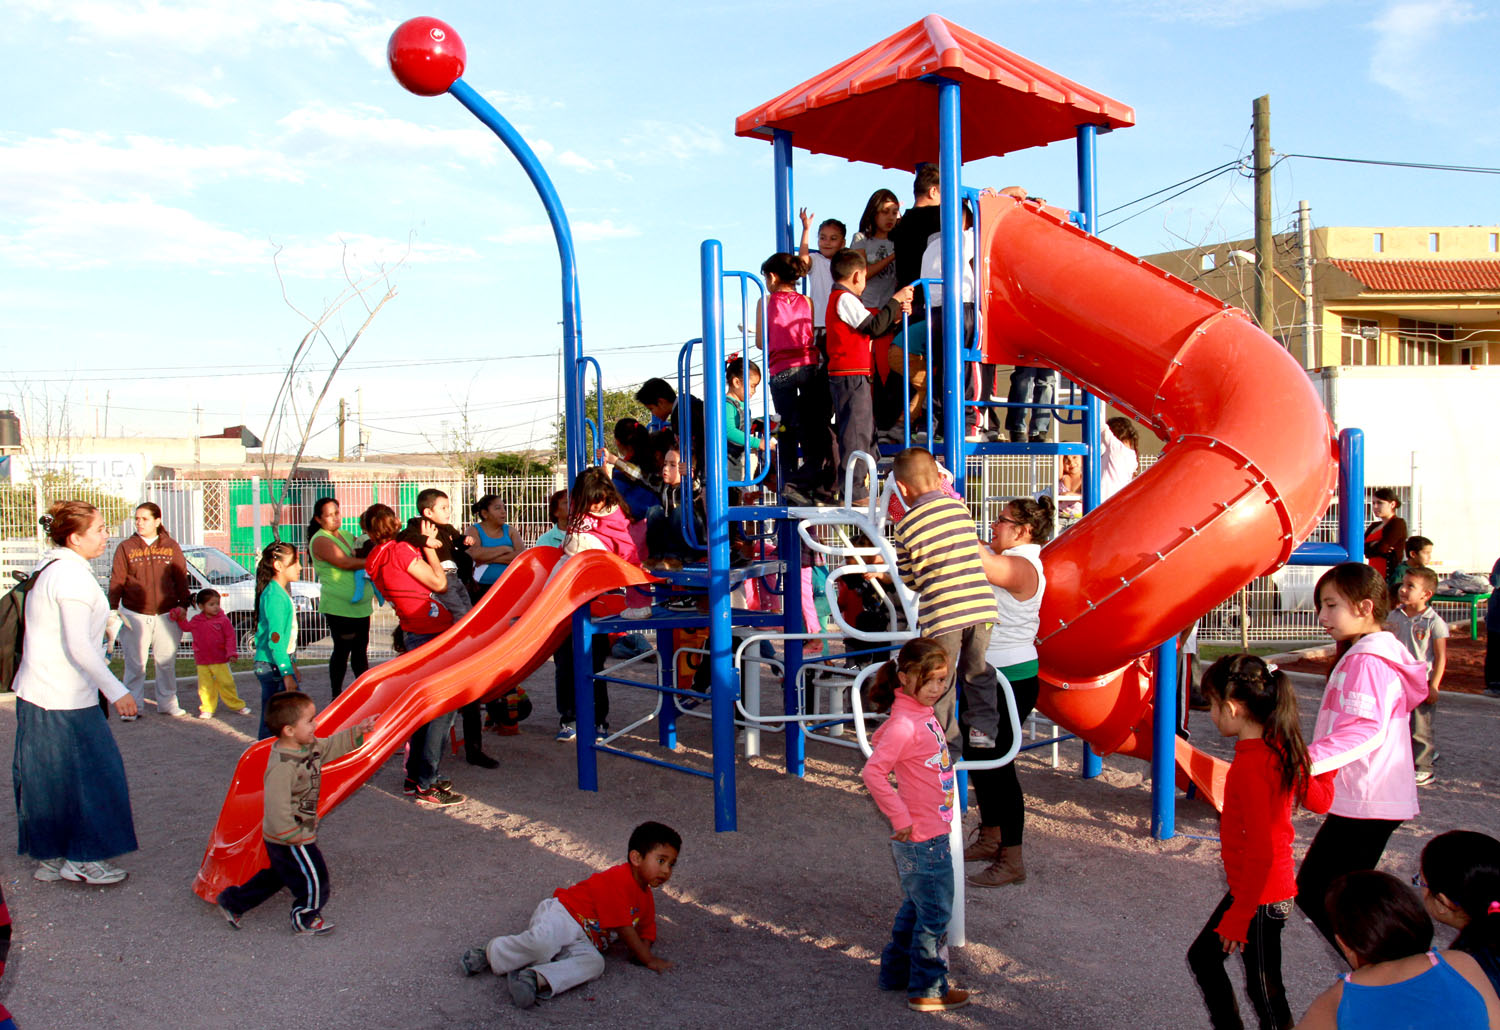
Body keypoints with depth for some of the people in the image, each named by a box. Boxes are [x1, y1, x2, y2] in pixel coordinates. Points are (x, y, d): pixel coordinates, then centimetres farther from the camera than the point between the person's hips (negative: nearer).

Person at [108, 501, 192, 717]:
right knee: (135, 664, 1)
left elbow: (180, 578, 7)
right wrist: (113, 608, -6)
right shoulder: (126, 547, 3)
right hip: (134, 615, -1)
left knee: (167, 662, 8)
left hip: (166, 614, 1)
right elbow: (116, 581, 0)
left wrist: (183, 604, 0)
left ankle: (167, 703, 19)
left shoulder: (171, 547, 6)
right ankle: (132, 705, 10)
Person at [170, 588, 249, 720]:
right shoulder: (196, 620, 3)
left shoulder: (223, 620, -6)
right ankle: (207, 709, 13)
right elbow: (186, 627, 23)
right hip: (202, 662, 2)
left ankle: (237, 706, 16)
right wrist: (180, 618, 7)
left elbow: (231, 636, -6)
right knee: (205, 686, 3)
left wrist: (231, 652, -14)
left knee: (226, 684, 4)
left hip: (220, 660, -2)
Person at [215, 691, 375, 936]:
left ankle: (232, 902, 41)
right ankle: (305, 920, 31)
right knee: (313, 877, 8)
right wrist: (291, 836, -25)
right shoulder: (282, 767, -33)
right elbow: (277, 807, -33)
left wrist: (358, 731, 0)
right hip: (289, 840, -10)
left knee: (277, 875, 27)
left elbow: (332, 746, 11)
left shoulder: (309, 746, -5)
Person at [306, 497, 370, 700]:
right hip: (339, 605, -8)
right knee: (342, 649, -4)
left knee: (360, 649, 11)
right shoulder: (320, 540, -10)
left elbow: (359, 557, 27)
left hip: (360, 603, 8)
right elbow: (345, 563, -21)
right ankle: (336, 696, 6)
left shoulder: (345, 535, 17)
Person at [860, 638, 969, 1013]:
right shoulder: (904, 723, -23)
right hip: (922, 839, -9)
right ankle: (928, 990, 19)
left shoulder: (922, 713, 5)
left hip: (933, 833, 9)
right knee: (935, 914, 4)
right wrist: (901, 817, -23)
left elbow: (878, 738, 21)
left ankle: (896, 972, 36)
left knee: (916, 907, 22)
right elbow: (872, 773, -29)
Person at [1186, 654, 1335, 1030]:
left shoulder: (1250, 767, -27)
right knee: (1202, 957, 19)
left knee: (1262, 987, 6)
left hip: (1260, 896, -9)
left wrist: (1237, 919, -21)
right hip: (1262, 886, 9)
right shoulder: (1280, 748, 0)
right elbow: (1319, 800, 13)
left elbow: (1261, 852, -27)